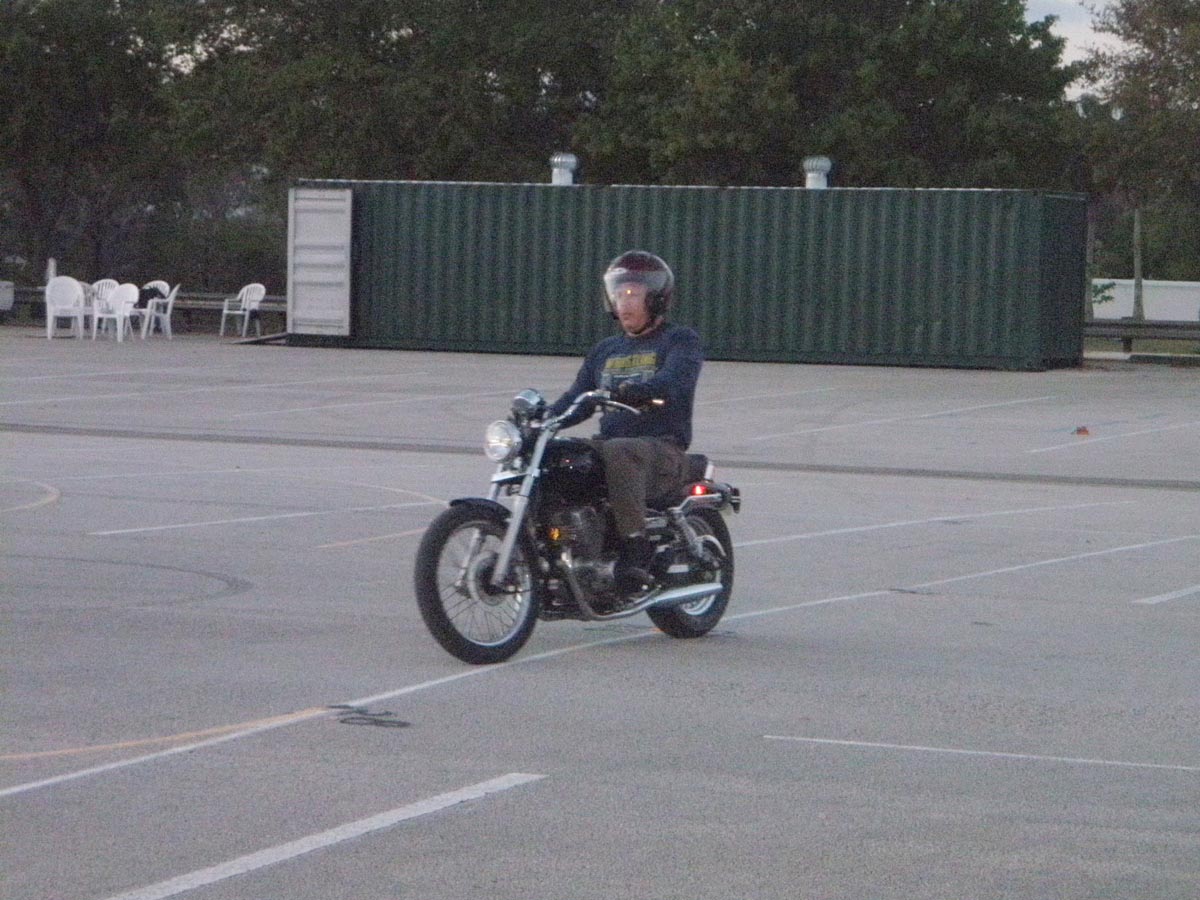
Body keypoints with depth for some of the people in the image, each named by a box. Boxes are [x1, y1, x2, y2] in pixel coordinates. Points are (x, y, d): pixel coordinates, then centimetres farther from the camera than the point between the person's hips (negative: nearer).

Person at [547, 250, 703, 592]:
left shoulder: (681, 340, 4)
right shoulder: (605, 351, 25)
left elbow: (674, 381, -17)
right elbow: (577, 399, 19)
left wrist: (630, 391, -36)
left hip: (663, 449, -7)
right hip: (608, 443, 7)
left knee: (618, 453, -39)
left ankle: (636, 550, -43)